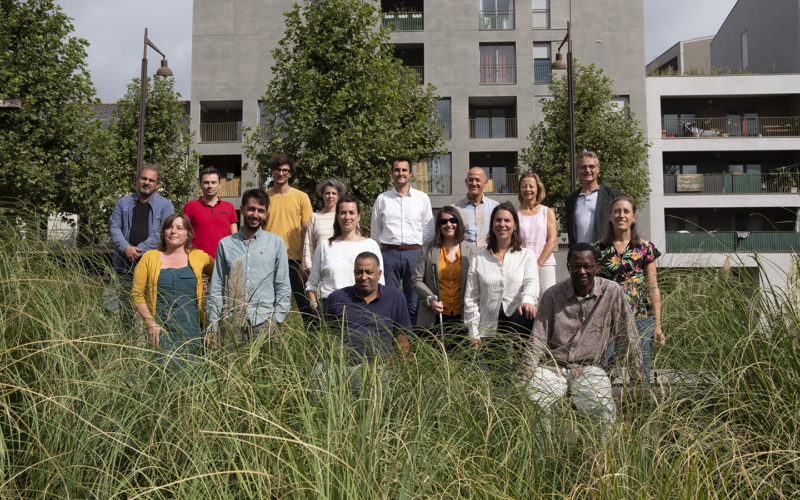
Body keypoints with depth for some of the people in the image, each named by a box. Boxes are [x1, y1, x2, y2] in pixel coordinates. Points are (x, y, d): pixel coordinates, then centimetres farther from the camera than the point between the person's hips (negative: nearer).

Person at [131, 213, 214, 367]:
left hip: (192, 330, 1)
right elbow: (136, 293, 6)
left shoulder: (199, 257, 8)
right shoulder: (149, 257, 8)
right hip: (161, 331, -1)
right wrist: (150, 322, -6)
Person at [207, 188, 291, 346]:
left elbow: (283, 286, 8)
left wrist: (277, 318, -2)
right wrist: (213, 326, 4)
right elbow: (216, 287, 10)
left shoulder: (276, 242, 8)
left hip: (264, 322, 0)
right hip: (231, 320, 1)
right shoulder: (225, 244, 9)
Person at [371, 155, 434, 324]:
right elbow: (375, 232, 13)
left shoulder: (422, 198, 8)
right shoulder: (382, 199, 9)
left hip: (414, 253, 0)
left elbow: (428, 231, 10)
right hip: (388, 253, 0)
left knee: (414, 302, 3)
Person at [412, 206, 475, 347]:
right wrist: (430, 299, -11)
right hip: (434, 318, -1)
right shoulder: (428, 250, 3)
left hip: (462, 316, 1)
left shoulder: (471, 250, 5)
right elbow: (416, 280, 3)